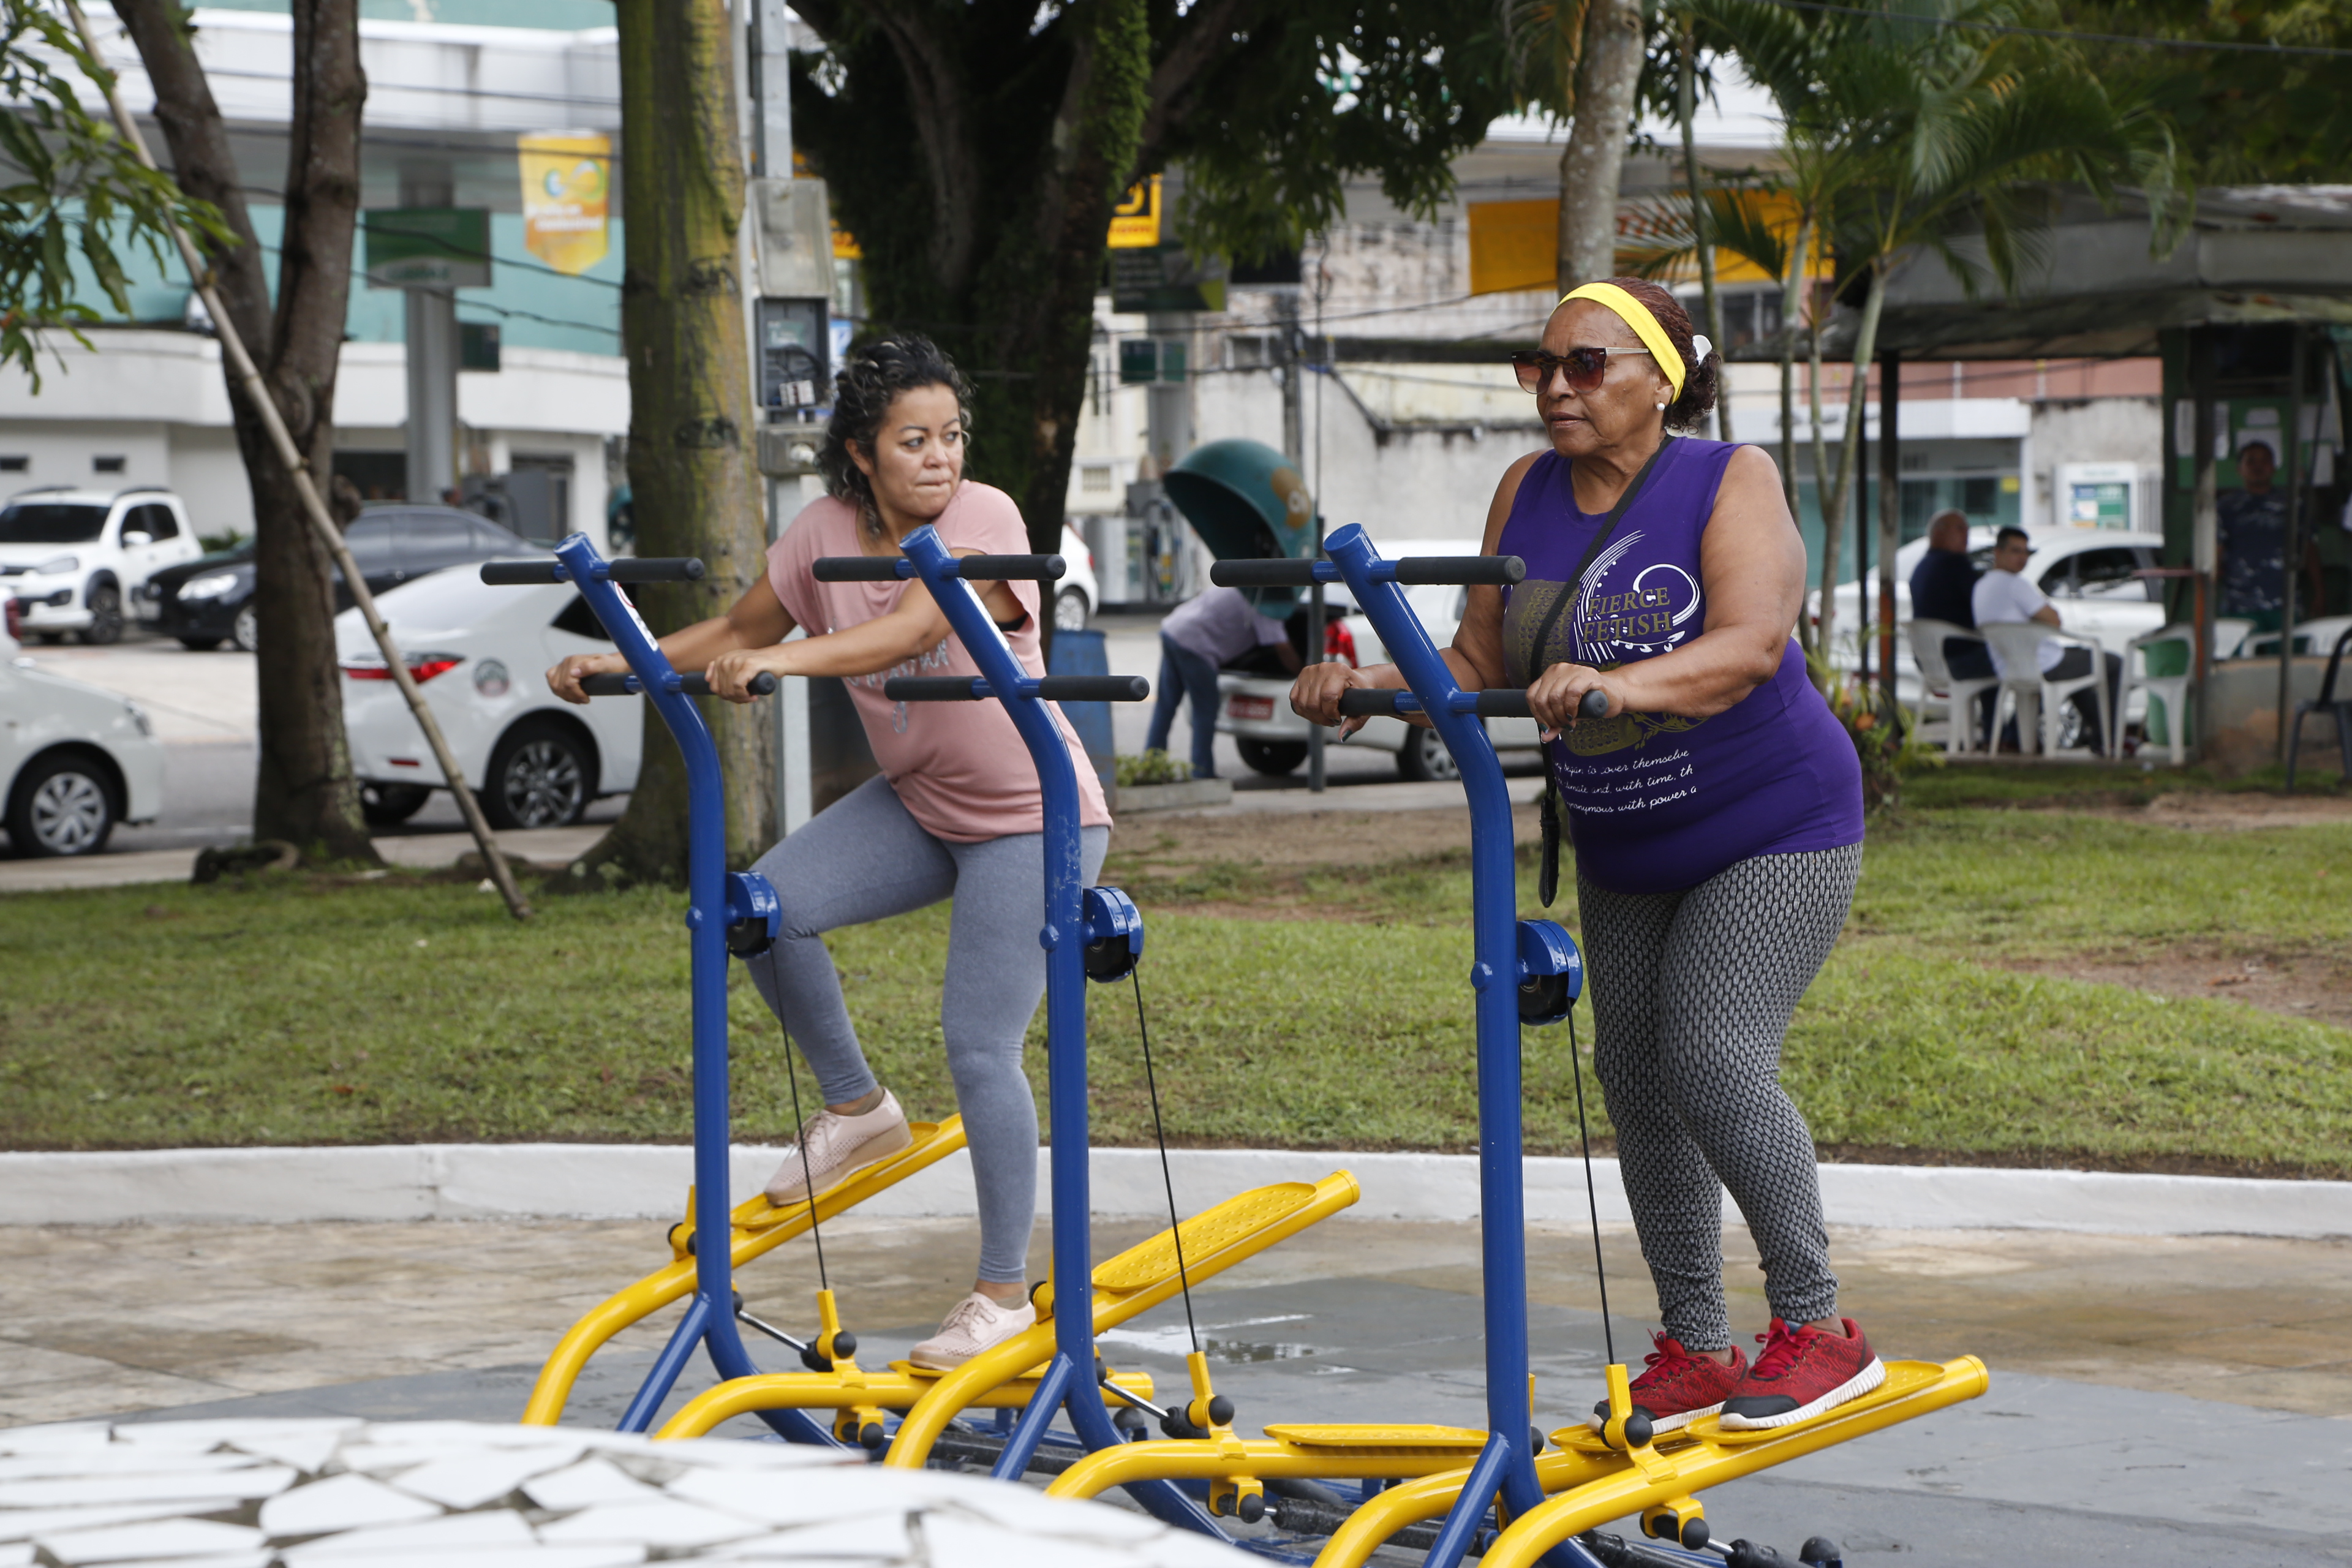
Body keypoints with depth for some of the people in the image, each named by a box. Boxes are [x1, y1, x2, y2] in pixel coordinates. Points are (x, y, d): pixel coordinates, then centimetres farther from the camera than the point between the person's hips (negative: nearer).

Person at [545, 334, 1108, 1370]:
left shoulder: (985, 518, -21)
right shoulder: (826, 532, -3)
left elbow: (912, 631, -38)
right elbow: (739, 632, 8)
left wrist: (781, 661, -50)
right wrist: (623, 665, -6)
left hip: (1034, 816, -6)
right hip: (919, 803, 6)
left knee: (979, 1047, -11)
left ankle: (1006, 1293, 1)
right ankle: (857, 1108, 9)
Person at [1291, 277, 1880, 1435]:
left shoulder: (1732, 482, -16)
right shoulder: (1528, 494, 0)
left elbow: (1752, 643, -32)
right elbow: (1480, 666, -1)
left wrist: (1622, 685, -50)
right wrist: (1371, 684, -21)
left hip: (1773, 831, -6)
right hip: (1622, 851, 6)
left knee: (1712, 1055, -19)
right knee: (1635, 1079, 6)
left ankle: (1818, 1326, -8)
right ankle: (1695, 1351, 16)